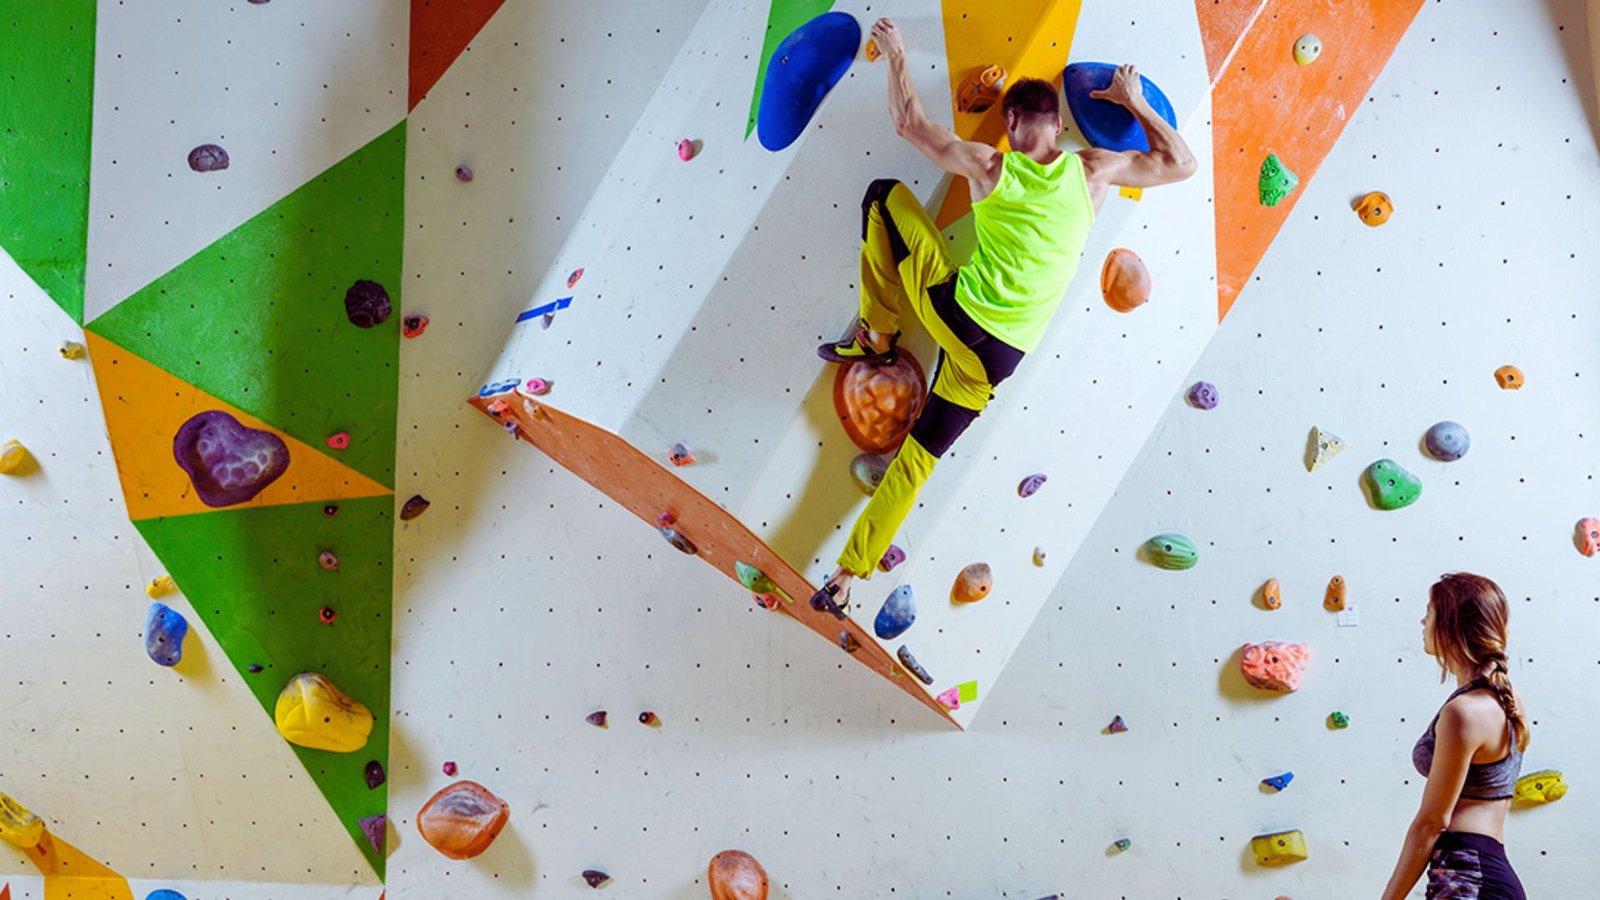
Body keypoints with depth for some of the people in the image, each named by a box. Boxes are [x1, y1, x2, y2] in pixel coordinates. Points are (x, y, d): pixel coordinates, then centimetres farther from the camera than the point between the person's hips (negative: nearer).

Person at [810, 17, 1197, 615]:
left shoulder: (989, 167, -4)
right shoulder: (1093, 171, 0)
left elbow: (909, 122, 8)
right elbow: (1182, 164, 13)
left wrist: (896, 55, 22)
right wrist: (1136, 104, 22)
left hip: (951, 311, -2)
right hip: (997, 356, 3)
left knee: (884, 193, 17)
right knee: (917, 459, 13)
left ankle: (879, 336, 22)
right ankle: (844, 579, 12)